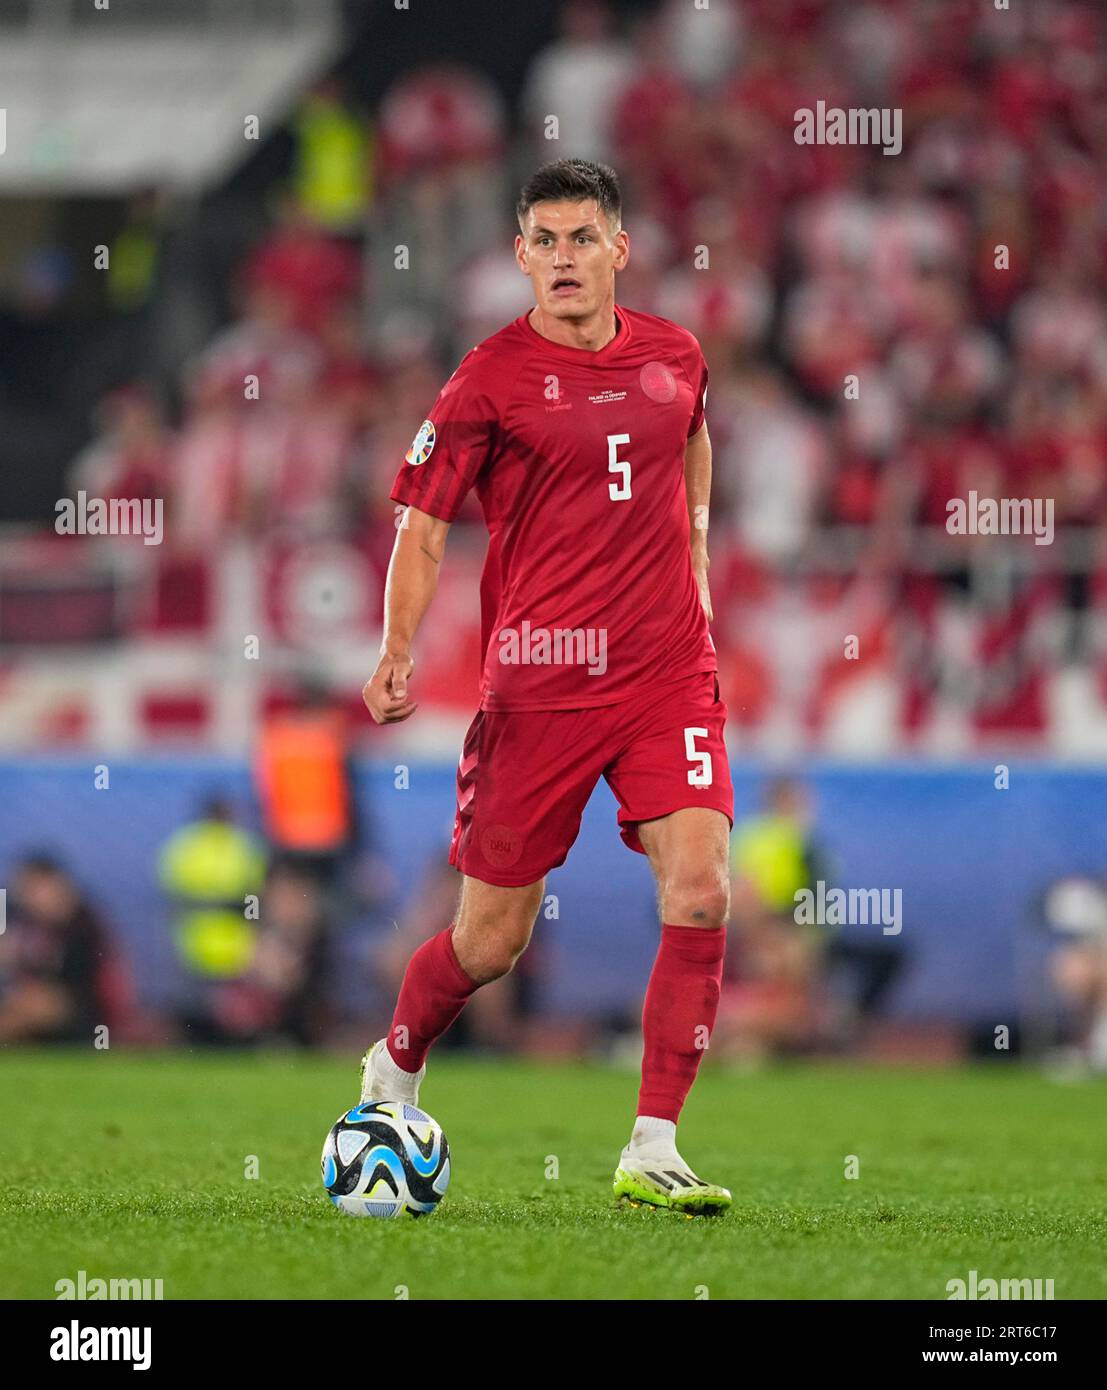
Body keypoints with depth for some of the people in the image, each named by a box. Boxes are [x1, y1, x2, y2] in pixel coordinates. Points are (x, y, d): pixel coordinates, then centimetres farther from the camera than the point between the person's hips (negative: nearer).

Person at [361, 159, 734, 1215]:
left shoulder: (674, 356, 7)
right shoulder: (491, 379, -6)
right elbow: (422, 526, -5)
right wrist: (397, 652, -19)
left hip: (668, 672, 3)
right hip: (539, 683, -3)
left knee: (701, 895, -15)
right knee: (490, 940, 4)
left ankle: (652, 1152, -8)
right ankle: (393, 1072, 36)